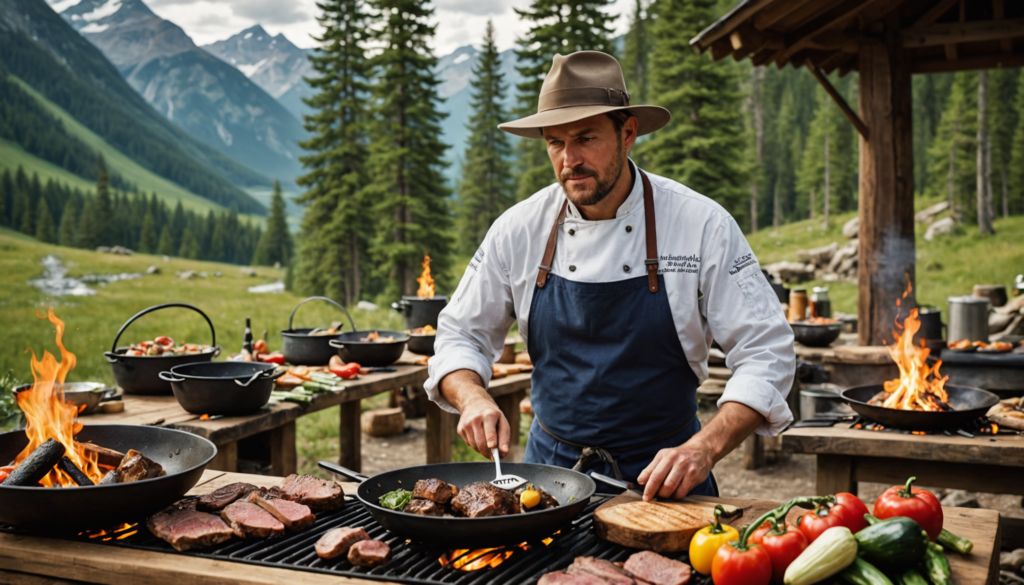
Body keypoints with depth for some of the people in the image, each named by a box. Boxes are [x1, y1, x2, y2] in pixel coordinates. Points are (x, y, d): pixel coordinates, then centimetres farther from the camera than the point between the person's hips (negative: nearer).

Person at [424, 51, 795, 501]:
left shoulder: (702, 225, -11)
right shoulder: (519, 228, -3)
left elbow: (765, 353, -11)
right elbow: (460, 335, 7)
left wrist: (704, 449, -25)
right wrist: (474, 399, -15)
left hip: (661, 472, -2)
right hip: (551, 464, 2)